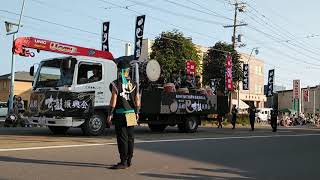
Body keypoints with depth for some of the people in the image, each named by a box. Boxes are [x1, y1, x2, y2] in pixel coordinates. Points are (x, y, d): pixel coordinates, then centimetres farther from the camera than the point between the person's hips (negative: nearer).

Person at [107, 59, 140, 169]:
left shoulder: (116, 84, -9)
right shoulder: (133, 84, 7)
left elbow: (113, 100, -12)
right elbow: (137, 100, 9)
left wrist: (110, 114, -7)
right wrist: (137, 112, 19)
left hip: (120, 114, -5)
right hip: (131, 114, 5)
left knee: (122, 138, -3)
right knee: (130, 137, 13)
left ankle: (123, 162, -3)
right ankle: (129, 160, 22)